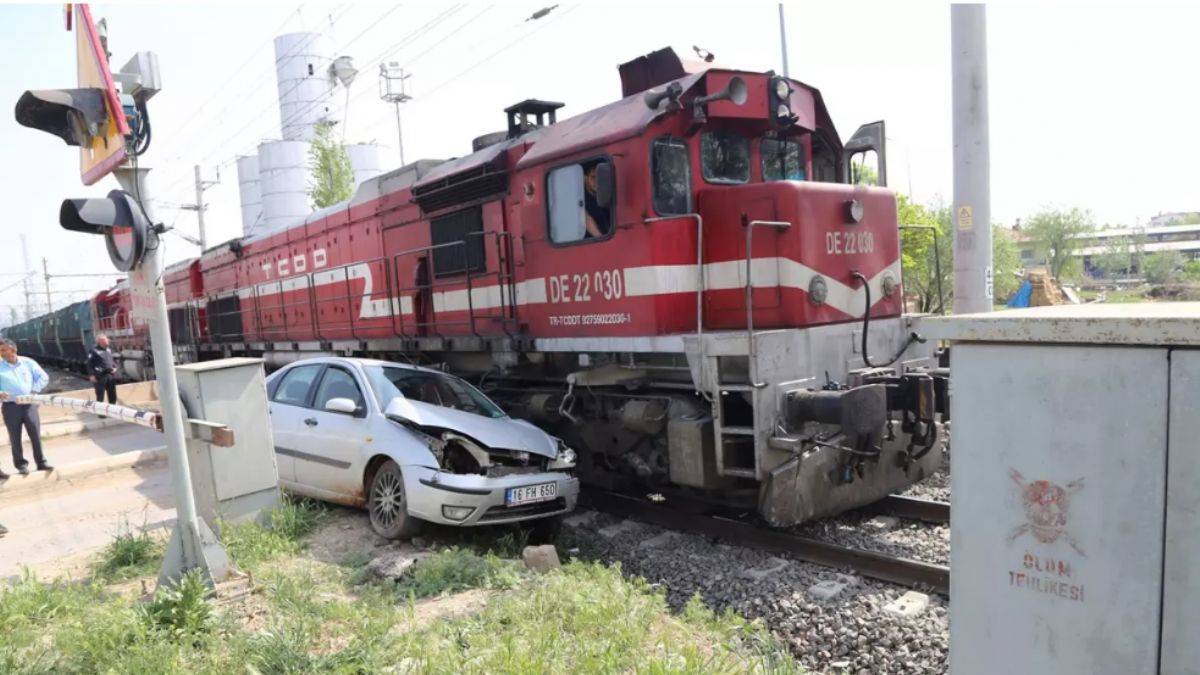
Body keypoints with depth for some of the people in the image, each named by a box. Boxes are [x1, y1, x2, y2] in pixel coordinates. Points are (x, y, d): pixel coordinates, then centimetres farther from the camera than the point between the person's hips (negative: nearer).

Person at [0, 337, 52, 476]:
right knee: (15, 437, 3)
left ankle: (41, 462, 8)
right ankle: (21, 464, 14)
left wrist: (34, 390, -5)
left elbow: (43, 377, 9)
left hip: (29, 404, 1)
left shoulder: (28, 362, 6)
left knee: (35, 434, 0)